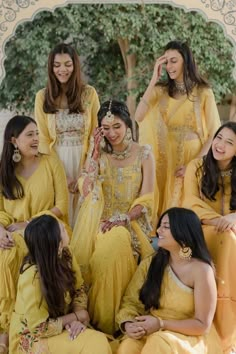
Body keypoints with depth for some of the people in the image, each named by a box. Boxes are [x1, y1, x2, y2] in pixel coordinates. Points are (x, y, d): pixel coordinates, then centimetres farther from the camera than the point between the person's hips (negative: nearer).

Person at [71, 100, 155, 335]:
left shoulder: (143, 154, 3)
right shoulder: (99, 154, 10)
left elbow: (146, 201, -2)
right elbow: (86, 192, -4)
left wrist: (121, 220, -18)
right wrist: (96, 152, -5)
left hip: (131, 223, -2)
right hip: (100, 222, 2)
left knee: (114, 244, -34)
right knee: (88, 253, -29)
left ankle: (110, 322, -21)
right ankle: (92, 317, -13)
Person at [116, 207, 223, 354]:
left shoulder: (201, 269, -12)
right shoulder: (150, 264, 3)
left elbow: (202, 325, -13)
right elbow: (131, 301, 3)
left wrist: (161, 324, -21)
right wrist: (127, 324, -19)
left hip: (190, 338, -3)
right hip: (153, 334, 3)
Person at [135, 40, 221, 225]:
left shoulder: (203, 92, -2)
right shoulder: (160, 90, 5)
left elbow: (214, 133, -4)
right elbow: (139, 117, -12)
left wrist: (195, 163, -13)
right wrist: (154, 79, -10)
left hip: (192, 157, -2)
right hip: (165, 158, 2)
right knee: (166, 207, 4)